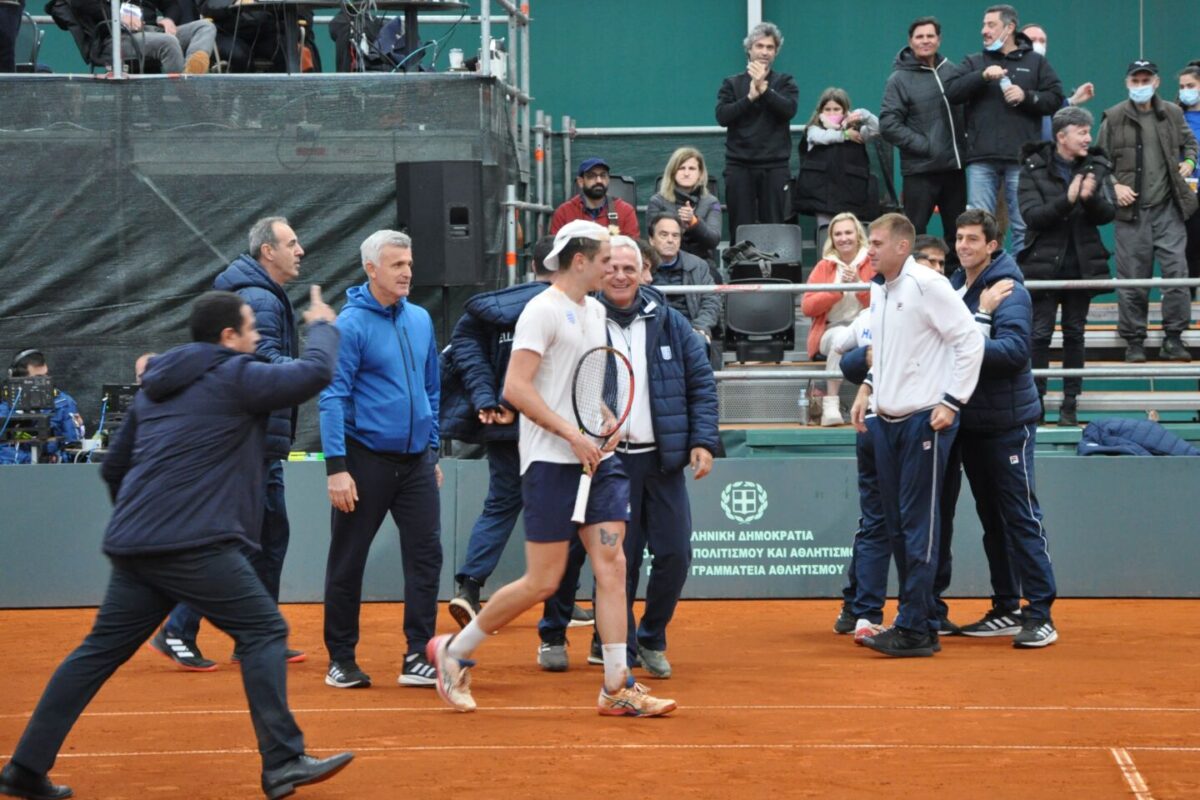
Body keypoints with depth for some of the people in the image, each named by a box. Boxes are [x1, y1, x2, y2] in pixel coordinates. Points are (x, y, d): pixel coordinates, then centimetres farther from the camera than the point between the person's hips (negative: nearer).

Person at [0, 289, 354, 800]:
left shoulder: (156, 387, 22)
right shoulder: (235, 376, -2)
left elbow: (114, 466, 26)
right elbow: (316, 372, -3)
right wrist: (322, 326, 17)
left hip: (133, 546, 8)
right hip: (195, 547, -8)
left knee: (99, 652, 11)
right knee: (263, 631, 0)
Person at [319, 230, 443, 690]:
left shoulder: (420, 320, 9)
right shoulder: (350, 324, -10)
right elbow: (333, 397, -13)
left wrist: (433, 452, 16)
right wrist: (336, 467, -19)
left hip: (416, 461, 5)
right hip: (366, 459, -5)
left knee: (426, 554, -1)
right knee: (348, 562, 4)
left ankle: (418, 657, 2)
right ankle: (341, 660, 14)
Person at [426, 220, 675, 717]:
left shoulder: (595, 312, 16)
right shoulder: (543, 310, -11)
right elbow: (516, 388, -19)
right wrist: (572, 435, -21)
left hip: (597, 457, 8)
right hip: (551, 464, -8)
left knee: (612, 565, -1)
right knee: (543, 582, -4)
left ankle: (617, 688, 0)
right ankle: (454, 652, 13)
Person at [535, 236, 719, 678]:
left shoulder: (668, 322, 7)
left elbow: (701, 382, 9)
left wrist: (703, 440, 0)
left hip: (663, 459, 2)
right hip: (609, 462, -2)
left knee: (675, 554, 0)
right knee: (618, 560, 0)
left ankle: (652, 641, 20)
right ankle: (622, 653, 12)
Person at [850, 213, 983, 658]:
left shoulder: (927, 286, -11)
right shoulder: (878, 290, 13)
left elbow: (971, 341, -13)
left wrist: (951, 403, -15)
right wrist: (867, 388, 16)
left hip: (924, 421, -8)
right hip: (885, 421, 8)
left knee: (918, 524, -7)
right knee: (897, 525, 9)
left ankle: (915, 629, -7)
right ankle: (923, 618, 17)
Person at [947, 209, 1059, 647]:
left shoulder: (1009, 291, -12)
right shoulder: (954, 287, 11)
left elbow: (1014, 349, -24)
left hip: (1006, 421, -8)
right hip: (969, 421, 8)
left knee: (1020, 517, -7)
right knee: (991, 519, 12)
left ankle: (1039, 614, -6)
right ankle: (1006, 610, 20)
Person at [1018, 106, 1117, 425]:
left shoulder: (1096, 168, 3)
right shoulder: (1033, 169, -5)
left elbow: (1108, 214, -3)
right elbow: (1032, 215, -15)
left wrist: (1090, 198, -23)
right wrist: (1068, 200, -28)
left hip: (1082, 264, 3)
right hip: (1044, 264, -3)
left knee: (1075, 333, 7)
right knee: (1040, 333, -2)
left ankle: (1070, 402, 13)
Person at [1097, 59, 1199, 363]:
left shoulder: (1172, 114, 8)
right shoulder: (1114, 118, 1)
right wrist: (1114, 185, -9)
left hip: (1168, 211, 2)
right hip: (1132, 211, -2)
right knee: (1132, 278, 2)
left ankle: (1173, 338, 6)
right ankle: (1134, 341, 12)